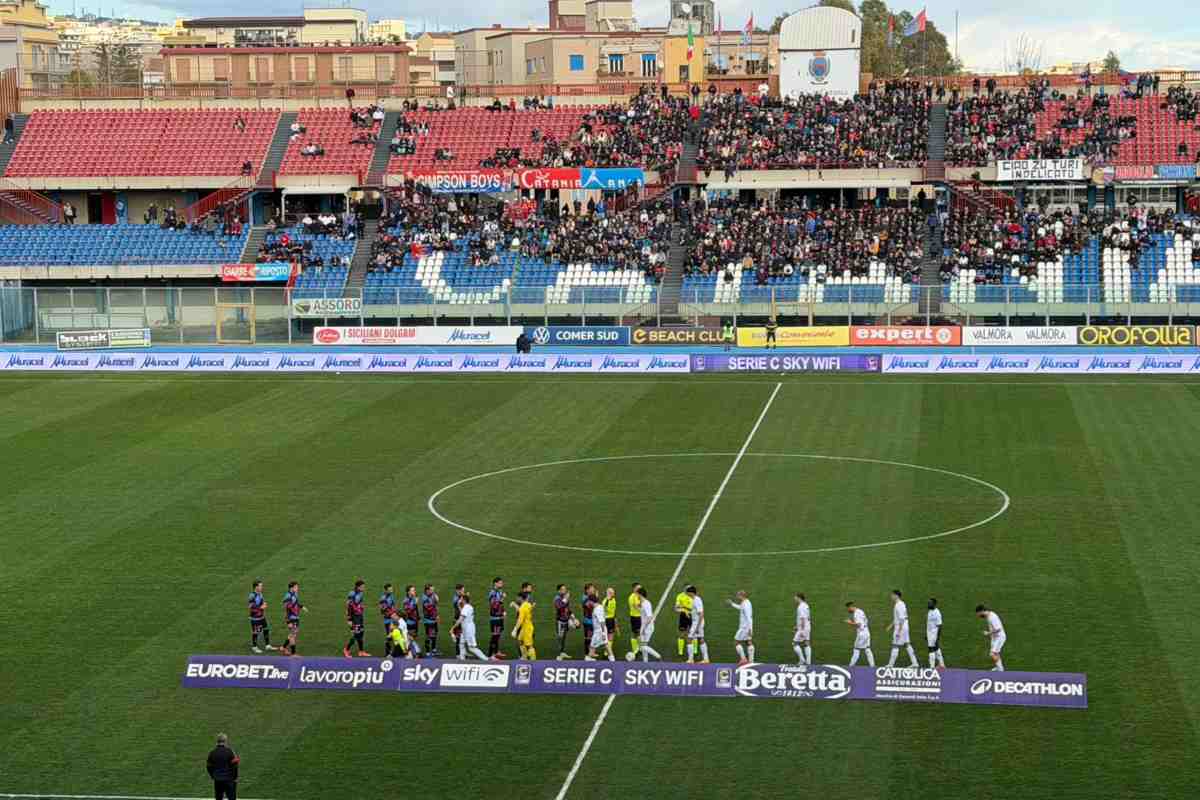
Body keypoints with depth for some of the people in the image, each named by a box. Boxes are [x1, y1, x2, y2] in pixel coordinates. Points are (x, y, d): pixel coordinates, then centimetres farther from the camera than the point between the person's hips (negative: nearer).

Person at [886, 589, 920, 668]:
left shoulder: (899, 605, -18)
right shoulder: (901, 604, 13)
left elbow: (901, 619, -23)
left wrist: (899, 631, -24)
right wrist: (891, 625, 25)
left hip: (900, 627, -10)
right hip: (904, 627, 10)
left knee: (895, 646, -3)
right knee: (907, 645, 10)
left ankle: (891, 664, 2)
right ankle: (915, 663, 10)